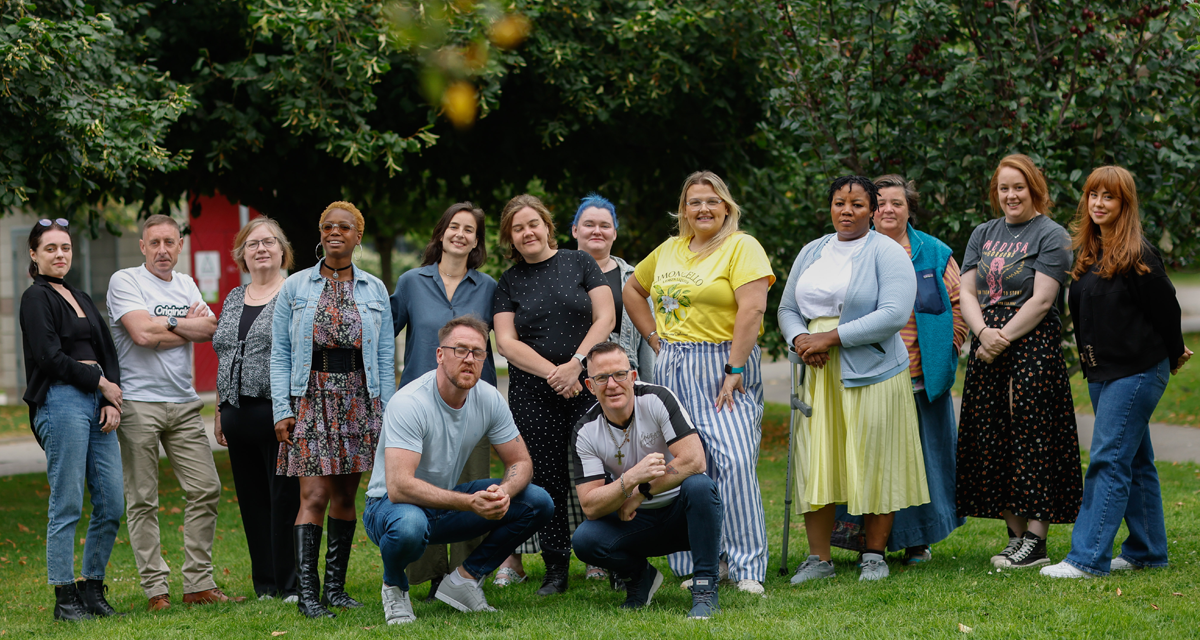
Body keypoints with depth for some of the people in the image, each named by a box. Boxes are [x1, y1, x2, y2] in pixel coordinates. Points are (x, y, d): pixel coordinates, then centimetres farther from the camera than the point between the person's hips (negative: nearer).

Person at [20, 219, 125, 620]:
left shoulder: (81, 299, 21)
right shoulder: (36, 298, -1)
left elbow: (108, 353, 16)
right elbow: (50, 357, -11)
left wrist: (112, 401, 0)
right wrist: (102, 384, -6)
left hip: (98, 402, 7)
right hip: (61, 402, -7)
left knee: (111, 505, 3)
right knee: (67, 507, -6)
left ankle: (92, 588, 15)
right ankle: (64, 598, 1)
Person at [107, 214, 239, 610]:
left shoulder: (186, 285, 17)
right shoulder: (125, 281, -2)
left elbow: (211, 329, 5)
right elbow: (142, 333, -15)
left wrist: (168, 324, -8)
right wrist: (189, 325, -2)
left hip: (183, 403, 6)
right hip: (138, 401, -6)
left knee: (206, 489, 1)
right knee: (142, 500, -2)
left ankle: (199, 584, 7)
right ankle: (155, 589, 3)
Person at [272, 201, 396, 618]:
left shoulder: (374, 290, 9)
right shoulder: (296, 287, 4)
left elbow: (386, 357, 10)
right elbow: (280, 354, 3)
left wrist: (387, 411, 3)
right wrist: (282, 410, -6)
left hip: (359, 401, 2)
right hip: (311, 398, -2)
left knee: (345, 496, 6)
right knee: (314, 497, -11)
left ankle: (335, 587, 13)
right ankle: (307, 593, -13)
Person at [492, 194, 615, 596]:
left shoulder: (579, 264, 8)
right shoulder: (509, 283, 10)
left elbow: (605, 317, 1)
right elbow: (506, 342, 1)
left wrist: (575, 364, -11)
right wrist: (553, 373, -11)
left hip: (587, 386, -1)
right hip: (533, 394, 1)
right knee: (547, 483, -1)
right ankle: (556, 570, 6)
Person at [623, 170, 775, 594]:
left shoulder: (741, 247, -4)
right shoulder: (669, 250, 16)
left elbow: (752, 309, -14)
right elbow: (632, 290, 30)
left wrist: (733, 370, -19)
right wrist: (654, 336, 15)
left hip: (722, 368, -6)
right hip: (672, 372, 6)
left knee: (735, 459, -18)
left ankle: (747, 568, -15)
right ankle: (695, 566, 13)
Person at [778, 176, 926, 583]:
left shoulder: (887, 253, -4)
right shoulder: (812, 252, 15)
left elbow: (894, 314, -16)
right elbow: (787, 308, 17)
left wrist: (832, 337, -17)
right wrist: (799, 339, -6)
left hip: (872, 373, -5)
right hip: (818, 374, 5)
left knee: (874, 464, 0)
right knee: (815, 463, 1)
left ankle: (874, 555, 12)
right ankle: (819, 558, 8)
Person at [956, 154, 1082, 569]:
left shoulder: (1051, 236, -2)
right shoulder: (983, 234, 17)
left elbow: (1041, 300, -10)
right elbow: (967, 292, 9)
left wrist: (1004, 338, -14)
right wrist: (983, 332, -9)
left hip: (1033, 344, -6)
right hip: (988, 346, 6)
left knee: (1032, 437, -8)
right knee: (992, 439, 4)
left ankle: (1036, 539, -5)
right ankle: (1016, 535, 12)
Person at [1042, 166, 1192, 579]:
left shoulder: (1137, 255, -13)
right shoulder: (1087, 252, 11)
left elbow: (1166, 309, -7)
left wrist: (1173, 358, 5)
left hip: (1136, 371, -8)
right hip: (1103, 373, 8)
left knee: (1109, 460, -11)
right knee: (1135, 461, 14)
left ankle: (1089, 557, -12)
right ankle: (1147, 550, 21)